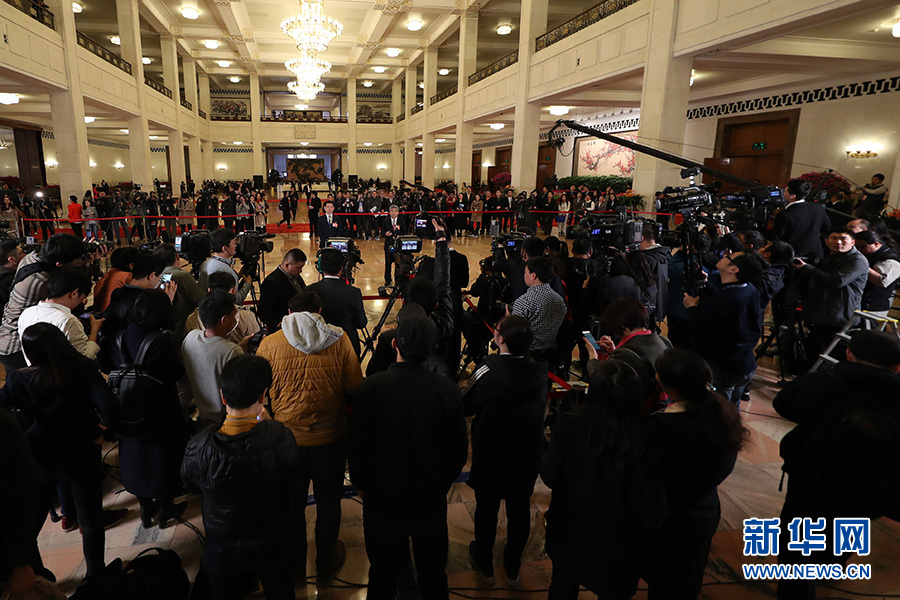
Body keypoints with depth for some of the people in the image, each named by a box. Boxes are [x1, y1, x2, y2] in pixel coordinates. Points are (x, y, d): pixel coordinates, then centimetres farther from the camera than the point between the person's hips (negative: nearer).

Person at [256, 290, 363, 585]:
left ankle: (294, 563, 44)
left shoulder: (269, 344, -10)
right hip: (330, 438, -1)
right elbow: (354, 389, -8)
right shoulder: (339, 340, -11)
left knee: (293, 504, 23)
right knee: (328, 502, 20)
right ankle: (326, 564, 38)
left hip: (286, 438, 1)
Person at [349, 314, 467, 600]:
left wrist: (361, 484, 7)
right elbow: (459, 450, -6)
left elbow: (358, 445, -11)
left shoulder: (372, 387, -21)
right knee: (433, 574, 23)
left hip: (383, 499, -1)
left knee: (383, 571, 22)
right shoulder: (448, 389, -17)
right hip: (431, 501, 1)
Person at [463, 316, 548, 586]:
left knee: (487, 508, 18)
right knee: (520, 510, 20)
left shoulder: (488, 371, -26)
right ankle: (513, 568, 39)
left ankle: (485, 564, 39)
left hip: (491, 455, -3)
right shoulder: (539, 371, -13)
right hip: (528, 456, 4)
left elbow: (465, 407, -15)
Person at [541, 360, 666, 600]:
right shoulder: (647, 443, -28)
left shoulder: (568, 424, -25)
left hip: (569, 532, 2)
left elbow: (549, 477, -13)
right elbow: (652, 517, -22)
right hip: (616, 546, -1)